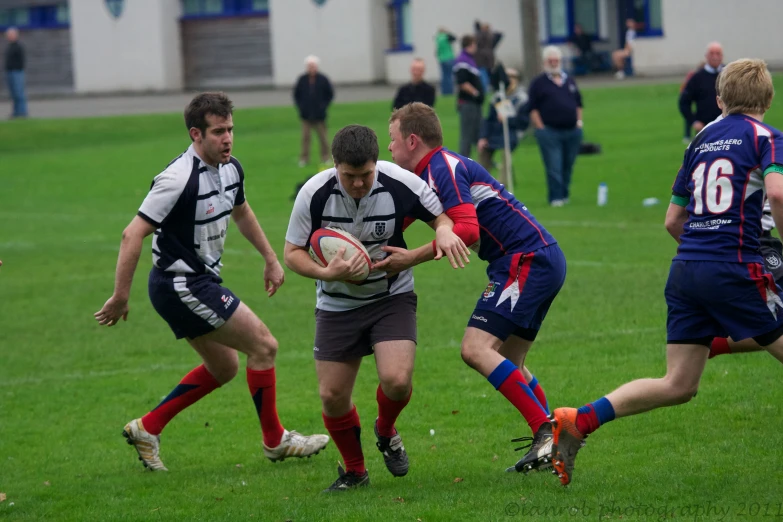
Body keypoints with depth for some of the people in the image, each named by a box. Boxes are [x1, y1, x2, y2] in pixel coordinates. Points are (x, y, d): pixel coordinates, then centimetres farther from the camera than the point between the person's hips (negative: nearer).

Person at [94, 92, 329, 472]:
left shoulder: (230, 169, 2)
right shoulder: (179, 179, -25)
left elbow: (241, 212, 25)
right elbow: (133, 234, -25)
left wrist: (270, 258, 26)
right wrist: (120, 297, -23)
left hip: (200, 283, 10)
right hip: (182, 286, -10)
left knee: (223, 367, 18)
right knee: (263, 345, -5)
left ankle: (147, 428, 22)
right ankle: (275, 441, 9)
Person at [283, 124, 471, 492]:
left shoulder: (400, 184, -20)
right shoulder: (314, 193, -19)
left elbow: (444, 217, -4)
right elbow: (292, 252, -8)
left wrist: (444, 233, -28)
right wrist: (326, 273, -27)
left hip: (392, 296, -1)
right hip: (337, 304, 1)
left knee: (396, 379, -22)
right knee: (332, 395, -1)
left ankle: (386, 433, 14)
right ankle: (354, 470, 25)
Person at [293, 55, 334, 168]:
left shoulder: (323, 79, -2)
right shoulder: (302, 79, 0)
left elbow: (330, 94, 7)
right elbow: (296, 94, 11)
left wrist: (324, 106, -1)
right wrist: (301, 107, 2)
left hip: (319, 115, -1)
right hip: (306, 115, 1)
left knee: (323, 137, 5)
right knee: (305, 137, 0)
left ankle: (325, 158, 12)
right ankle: (304, 159, 6)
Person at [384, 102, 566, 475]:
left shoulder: (442, 169, -12)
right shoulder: (429, 174, 20)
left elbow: (467, 230, -24)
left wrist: (412, 258, -21)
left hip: (528, 260, -11)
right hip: (545, 260, 11)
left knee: (476, 349, -17)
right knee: (508, 365, 15)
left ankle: (547, 431, -22)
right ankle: (549, 442, 11)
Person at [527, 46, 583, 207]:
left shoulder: (570, 81, 17)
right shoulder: (538, 83, 3)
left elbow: (578, 104, 22)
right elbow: (533, 109, -2)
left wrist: (579, 121, 9)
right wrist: (540, 128, -10)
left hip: (572, 131, 5)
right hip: (550, 132, -4)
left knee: (568, 167, 10)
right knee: (554, 168, -9)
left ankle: (565, 195, 21)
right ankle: (556, 198, -8)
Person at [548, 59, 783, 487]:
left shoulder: (701, 140, 18)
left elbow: (673, 220, 21)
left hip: (685, 271, 6)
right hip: (736, 270, -6)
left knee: (678, 386, 8)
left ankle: (578, 422, -2)